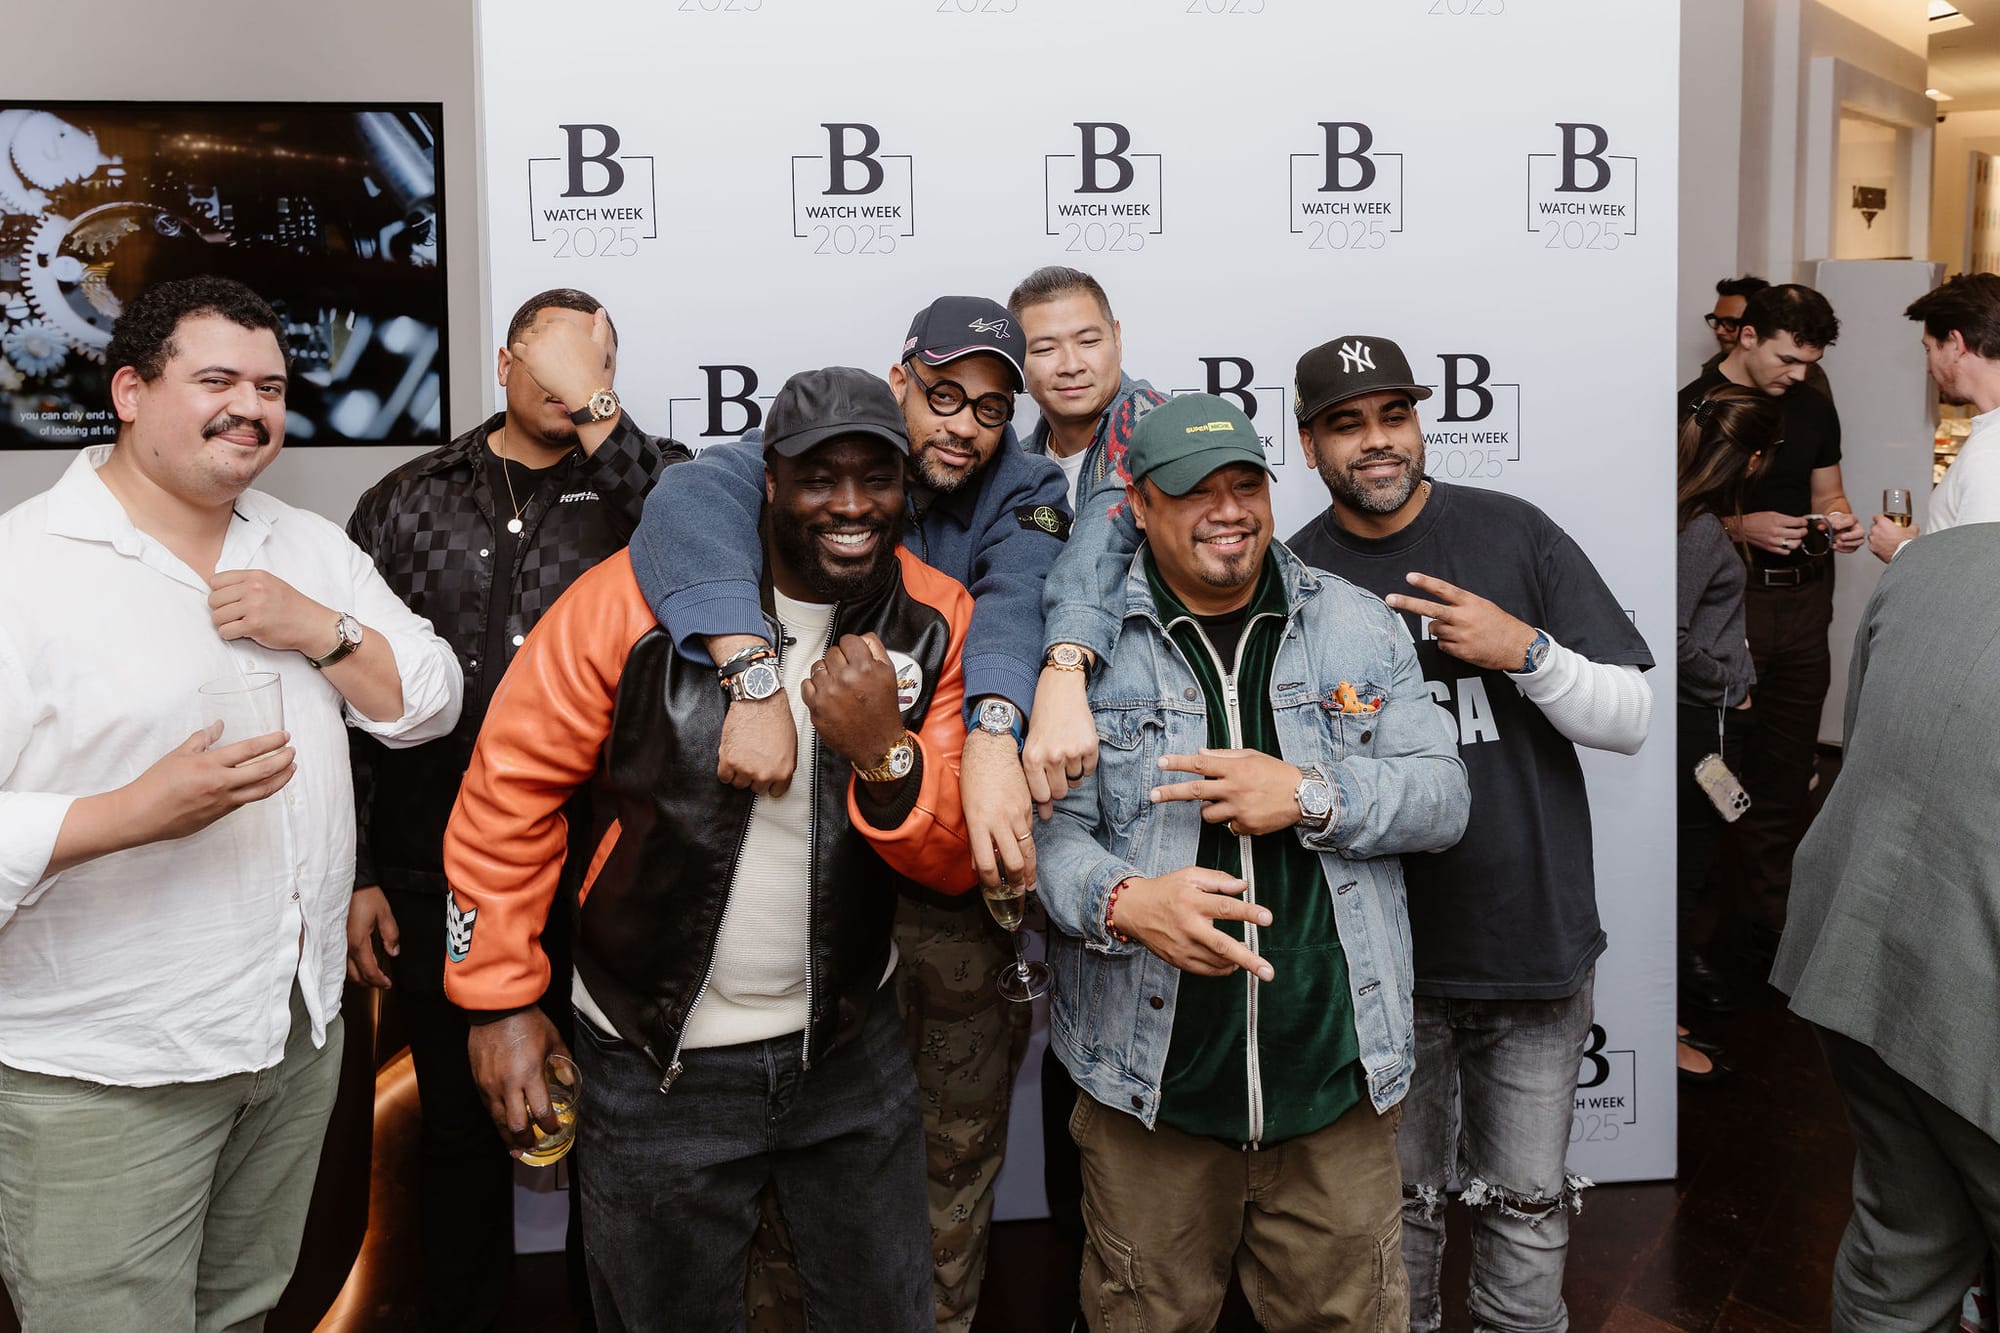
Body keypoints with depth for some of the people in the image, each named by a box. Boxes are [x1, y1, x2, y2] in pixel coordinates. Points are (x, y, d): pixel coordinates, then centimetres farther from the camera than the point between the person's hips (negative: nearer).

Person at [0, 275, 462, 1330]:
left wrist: (324, 631, -12)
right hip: (104, 1081, -6)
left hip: (301, 1028, 6)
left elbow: (431, 707, 4)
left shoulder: (309, 549, 7)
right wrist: (135, 814, -30)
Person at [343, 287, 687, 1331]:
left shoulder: (641, 484, 2)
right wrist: (354, 875, 2)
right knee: (460, 1128, 16)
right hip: (437, 890, 1)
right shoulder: (406, 504, 5)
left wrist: (595, 407, -20)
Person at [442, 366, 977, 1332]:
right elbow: (510, 789, -11)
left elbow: (958, 863, -8)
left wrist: (885, 755, -27)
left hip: (851, 1047, 3)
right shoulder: (639, 596, -17)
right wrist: (498, 999, -9)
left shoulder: (939, 622, -7)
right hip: (657, 1066, -2)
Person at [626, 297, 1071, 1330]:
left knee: (961, 1148, 16)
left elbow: (1013, 605, -21)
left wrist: (993, 735, -42)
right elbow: (691, 499, -26)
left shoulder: (1026, 492, 0)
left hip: (964, 886, 2)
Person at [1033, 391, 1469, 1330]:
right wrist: (1123, 902, -28)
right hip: (1149, 1076, -1)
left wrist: (1312, 795, -15)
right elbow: (1047, 827, -7)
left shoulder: (1361, 629, 5)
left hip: (1335, 1073, 2)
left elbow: (1441, 795, 3)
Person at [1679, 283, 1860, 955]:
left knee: (1786, 771, 9)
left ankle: (1771, 915, 19)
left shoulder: (1814, 407, 13)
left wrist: (1841, 521, 0)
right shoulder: (1694, 407, -5)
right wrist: (1740, 527, -21)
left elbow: (1828, 492, 21)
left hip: (1804, 602, 6)